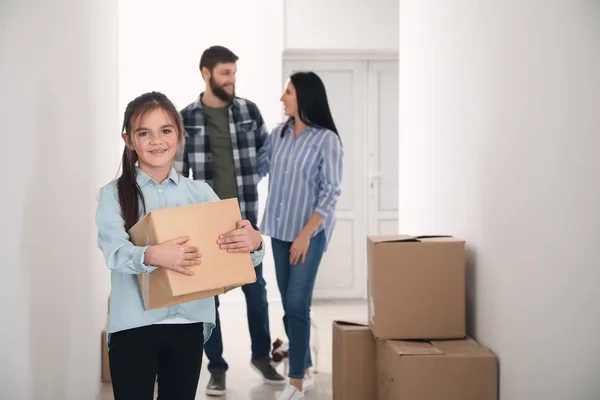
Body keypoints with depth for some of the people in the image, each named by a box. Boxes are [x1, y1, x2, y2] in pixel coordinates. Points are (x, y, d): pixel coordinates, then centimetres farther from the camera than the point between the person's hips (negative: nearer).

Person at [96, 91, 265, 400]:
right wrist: (152, 256, -40)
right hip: (134, 326, -3)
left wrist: (253, 242, -25)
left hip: (188, 324, 3)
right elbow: (114, 252, -19)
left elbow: (237, 245, -1)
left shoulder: (200, 192, 7)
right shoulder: (114, 194, -2)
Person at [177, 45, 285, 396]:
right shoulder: (185, 119, -2)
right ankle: (217, 367, 20)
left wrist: (246, 179, -2)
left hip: (245, 218, 1)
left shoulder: (249, 111, 1)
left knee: (256, 289, 11)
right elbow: (177, 175, 0)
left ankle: (262, 356, 31)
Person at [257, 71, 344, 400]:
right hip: (280, 230, 6)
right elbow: (256, 169, 12)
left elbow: (330, 192, -14)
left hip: (309, 232, -6)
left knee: (297, 305, -8)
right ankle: (305, 371, 24)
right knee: (289, 305, 10)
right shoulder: (278, 134, 5)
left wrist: (306, 234, -18)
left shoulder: (327, 139, -12)